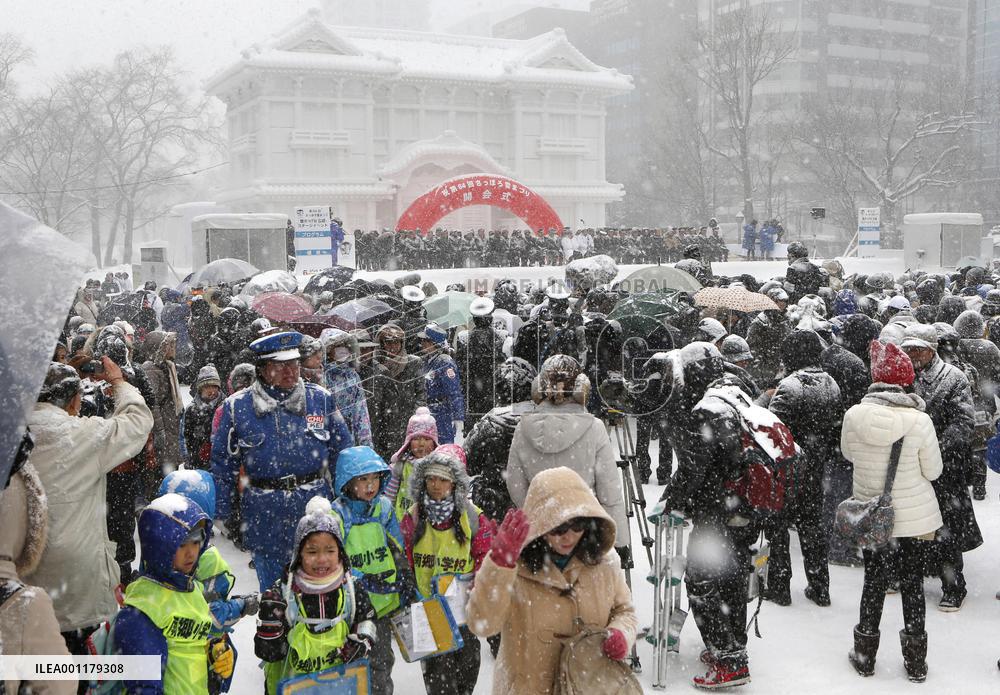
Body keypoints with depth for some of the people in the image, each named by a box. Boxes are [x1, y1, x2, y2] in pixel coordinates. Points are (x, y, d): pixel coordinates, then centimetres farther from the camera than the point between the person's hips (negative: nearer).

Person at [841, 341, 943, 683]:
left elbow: (848, 452, 4)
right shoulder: (919, 420, -20)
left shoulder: (854, 415, -15)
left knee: (874, 580, 17)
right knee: (912, 582, 14)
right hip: (915, 515, -1)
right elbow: (933, 471, -7)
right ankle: (916, 661, 26)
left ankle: (865, 655, 28)